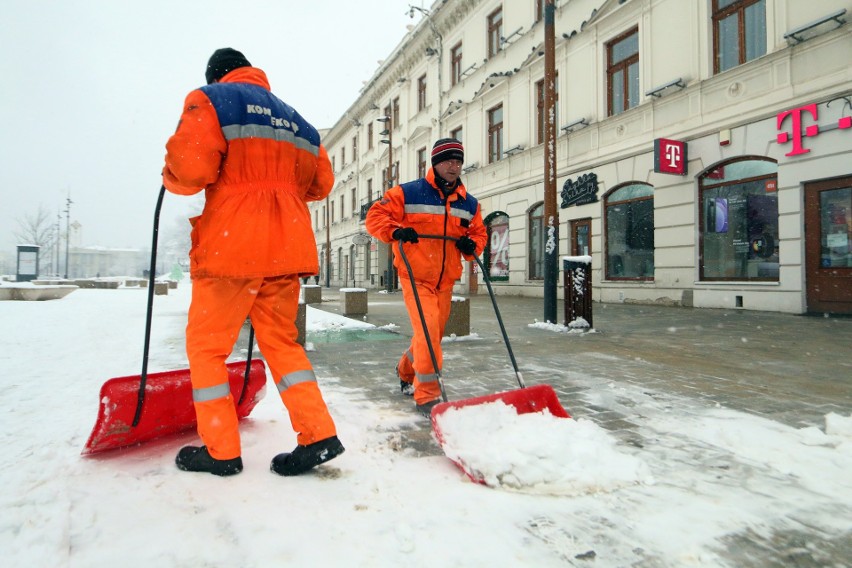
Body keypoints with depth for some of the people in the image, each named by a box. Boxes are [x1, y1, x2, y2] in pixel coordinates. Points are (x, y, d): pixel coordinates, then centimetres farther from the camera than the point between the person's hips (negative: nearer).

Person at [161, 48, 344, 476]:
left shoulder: (210, 99, 3)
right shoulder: (293, 118, 22)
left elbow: (191, 167, -12)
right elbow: (320, 183, 20)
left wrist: (171, 178, 10)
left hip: (231, 244, -6)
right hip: (286, 245, 6)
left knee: (206, 343, 7)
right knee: (280, 339, 13)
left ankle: (220, 450, 12)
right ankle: (319, 435, 7)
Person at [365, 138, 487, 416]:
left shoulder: (469, 204, 10)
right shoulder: (408, 193, -6)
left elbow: (479, 233, 19)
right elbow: (375, 215, -5)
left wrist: (472, 244, -4)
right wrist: (395, 231, -24)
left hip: (445, 281, 6)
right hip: (415, 278, -6)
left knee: (432, 334, 15)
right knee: (428, 332, -18)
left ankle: (406, 371, 43)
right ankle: (427, 396, -7)